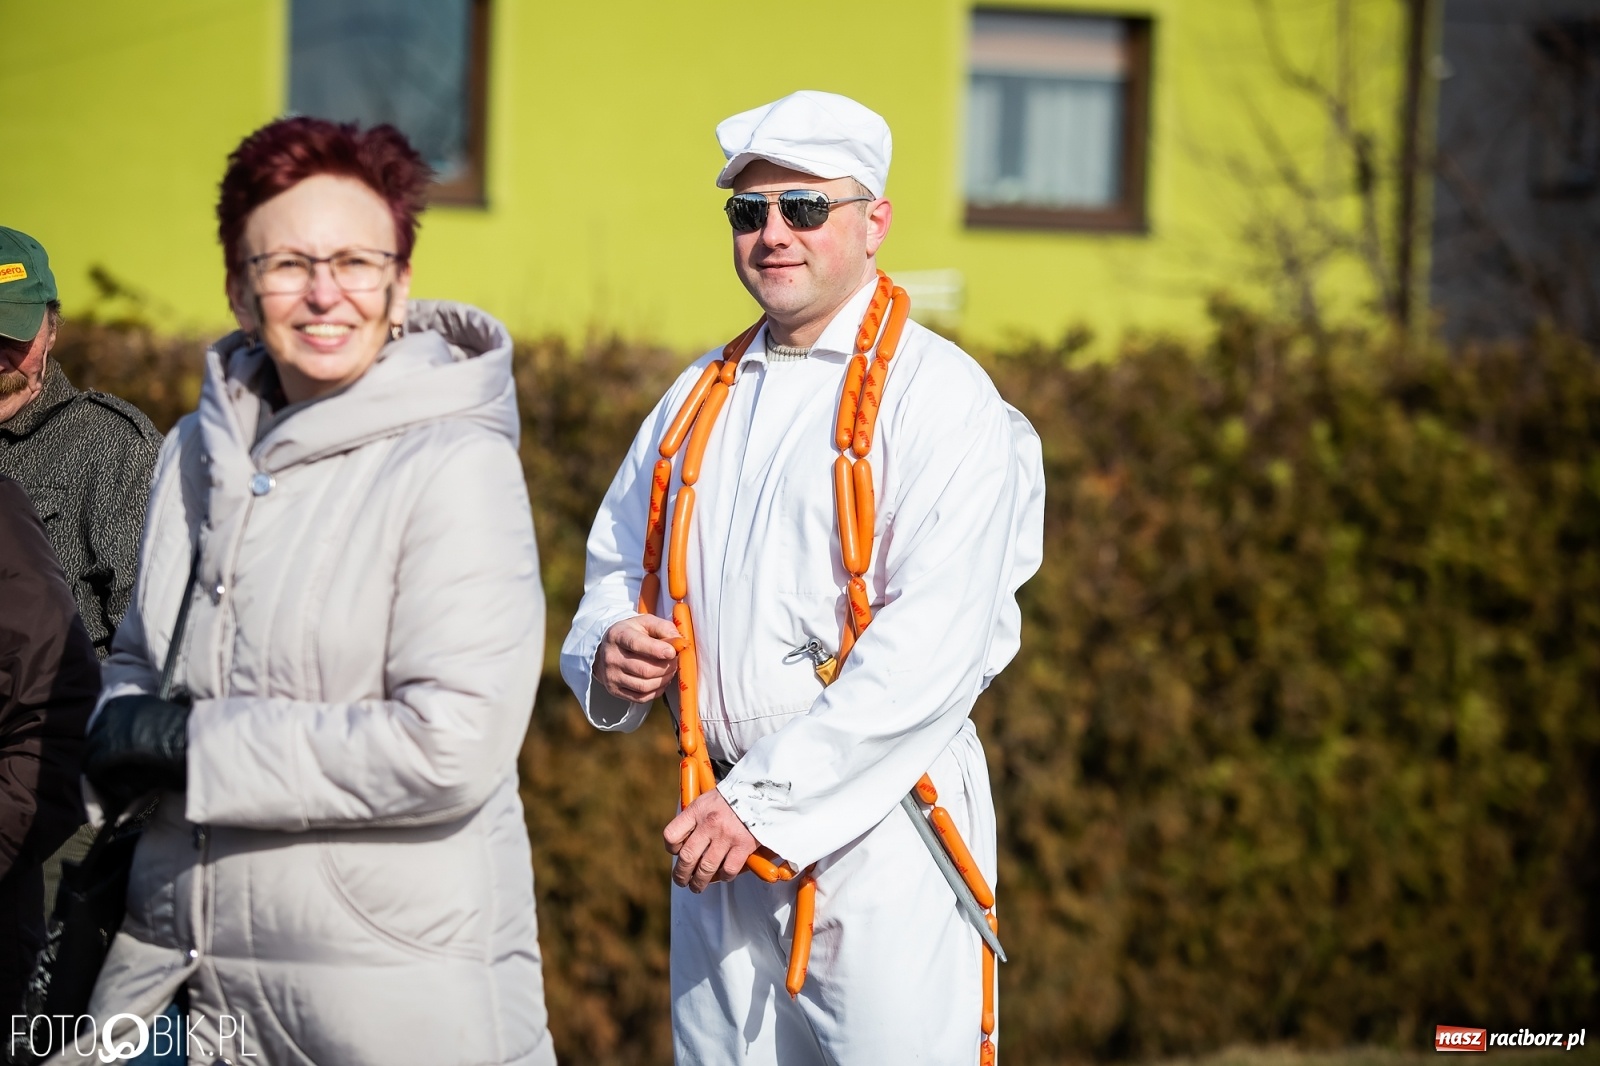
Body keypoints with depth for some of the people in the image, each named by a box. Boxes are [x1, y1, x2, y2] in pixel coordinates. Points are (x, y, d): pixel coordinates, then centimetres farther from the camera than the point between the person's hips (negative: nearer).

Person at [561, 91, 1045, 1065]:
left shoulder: (937, 393, -8)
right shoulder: (700, 397, 16)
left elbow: (930, 645, -17)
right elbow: (619, 565, 26)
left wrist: (768, 801, -19)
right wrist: (609, 653, 1)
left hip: (877, 826, -6)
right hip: (719, 838, 6)